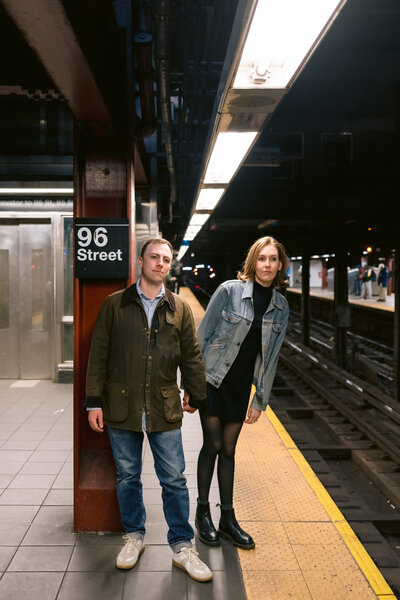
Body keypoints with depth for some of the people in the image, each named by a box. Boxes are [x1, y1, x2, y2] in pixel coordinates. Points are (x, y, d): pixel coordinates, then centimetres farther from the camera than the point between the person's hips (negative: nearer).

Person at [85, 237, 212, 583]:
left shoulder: (180, 309, 5)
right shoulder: (115, 304, 2)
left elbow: (192, 357, 11)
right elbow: (99, 355, 2)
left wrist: (196, 396, 14)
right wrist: (94, 402, 0)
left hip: (165, 410, 0)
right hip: (122, 406, 0)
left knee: (174, 480, 4)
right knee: (127, 477, 13)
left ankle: (182, 547, 19)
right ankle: (134, 536, 33)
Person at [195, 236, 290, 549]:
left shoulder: (281, 307, 2)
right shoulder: (229, 290, -11)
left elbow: (270, 356, 8)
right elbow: (202, 335, -8)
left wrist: (260, 400, 9)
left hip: (241, 385, 4)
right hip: (212, 379, -3)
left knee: (228, 449, 11)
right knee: (213, 445, 2)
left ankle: (227, 518, 23)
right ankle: (203, 512, 22)